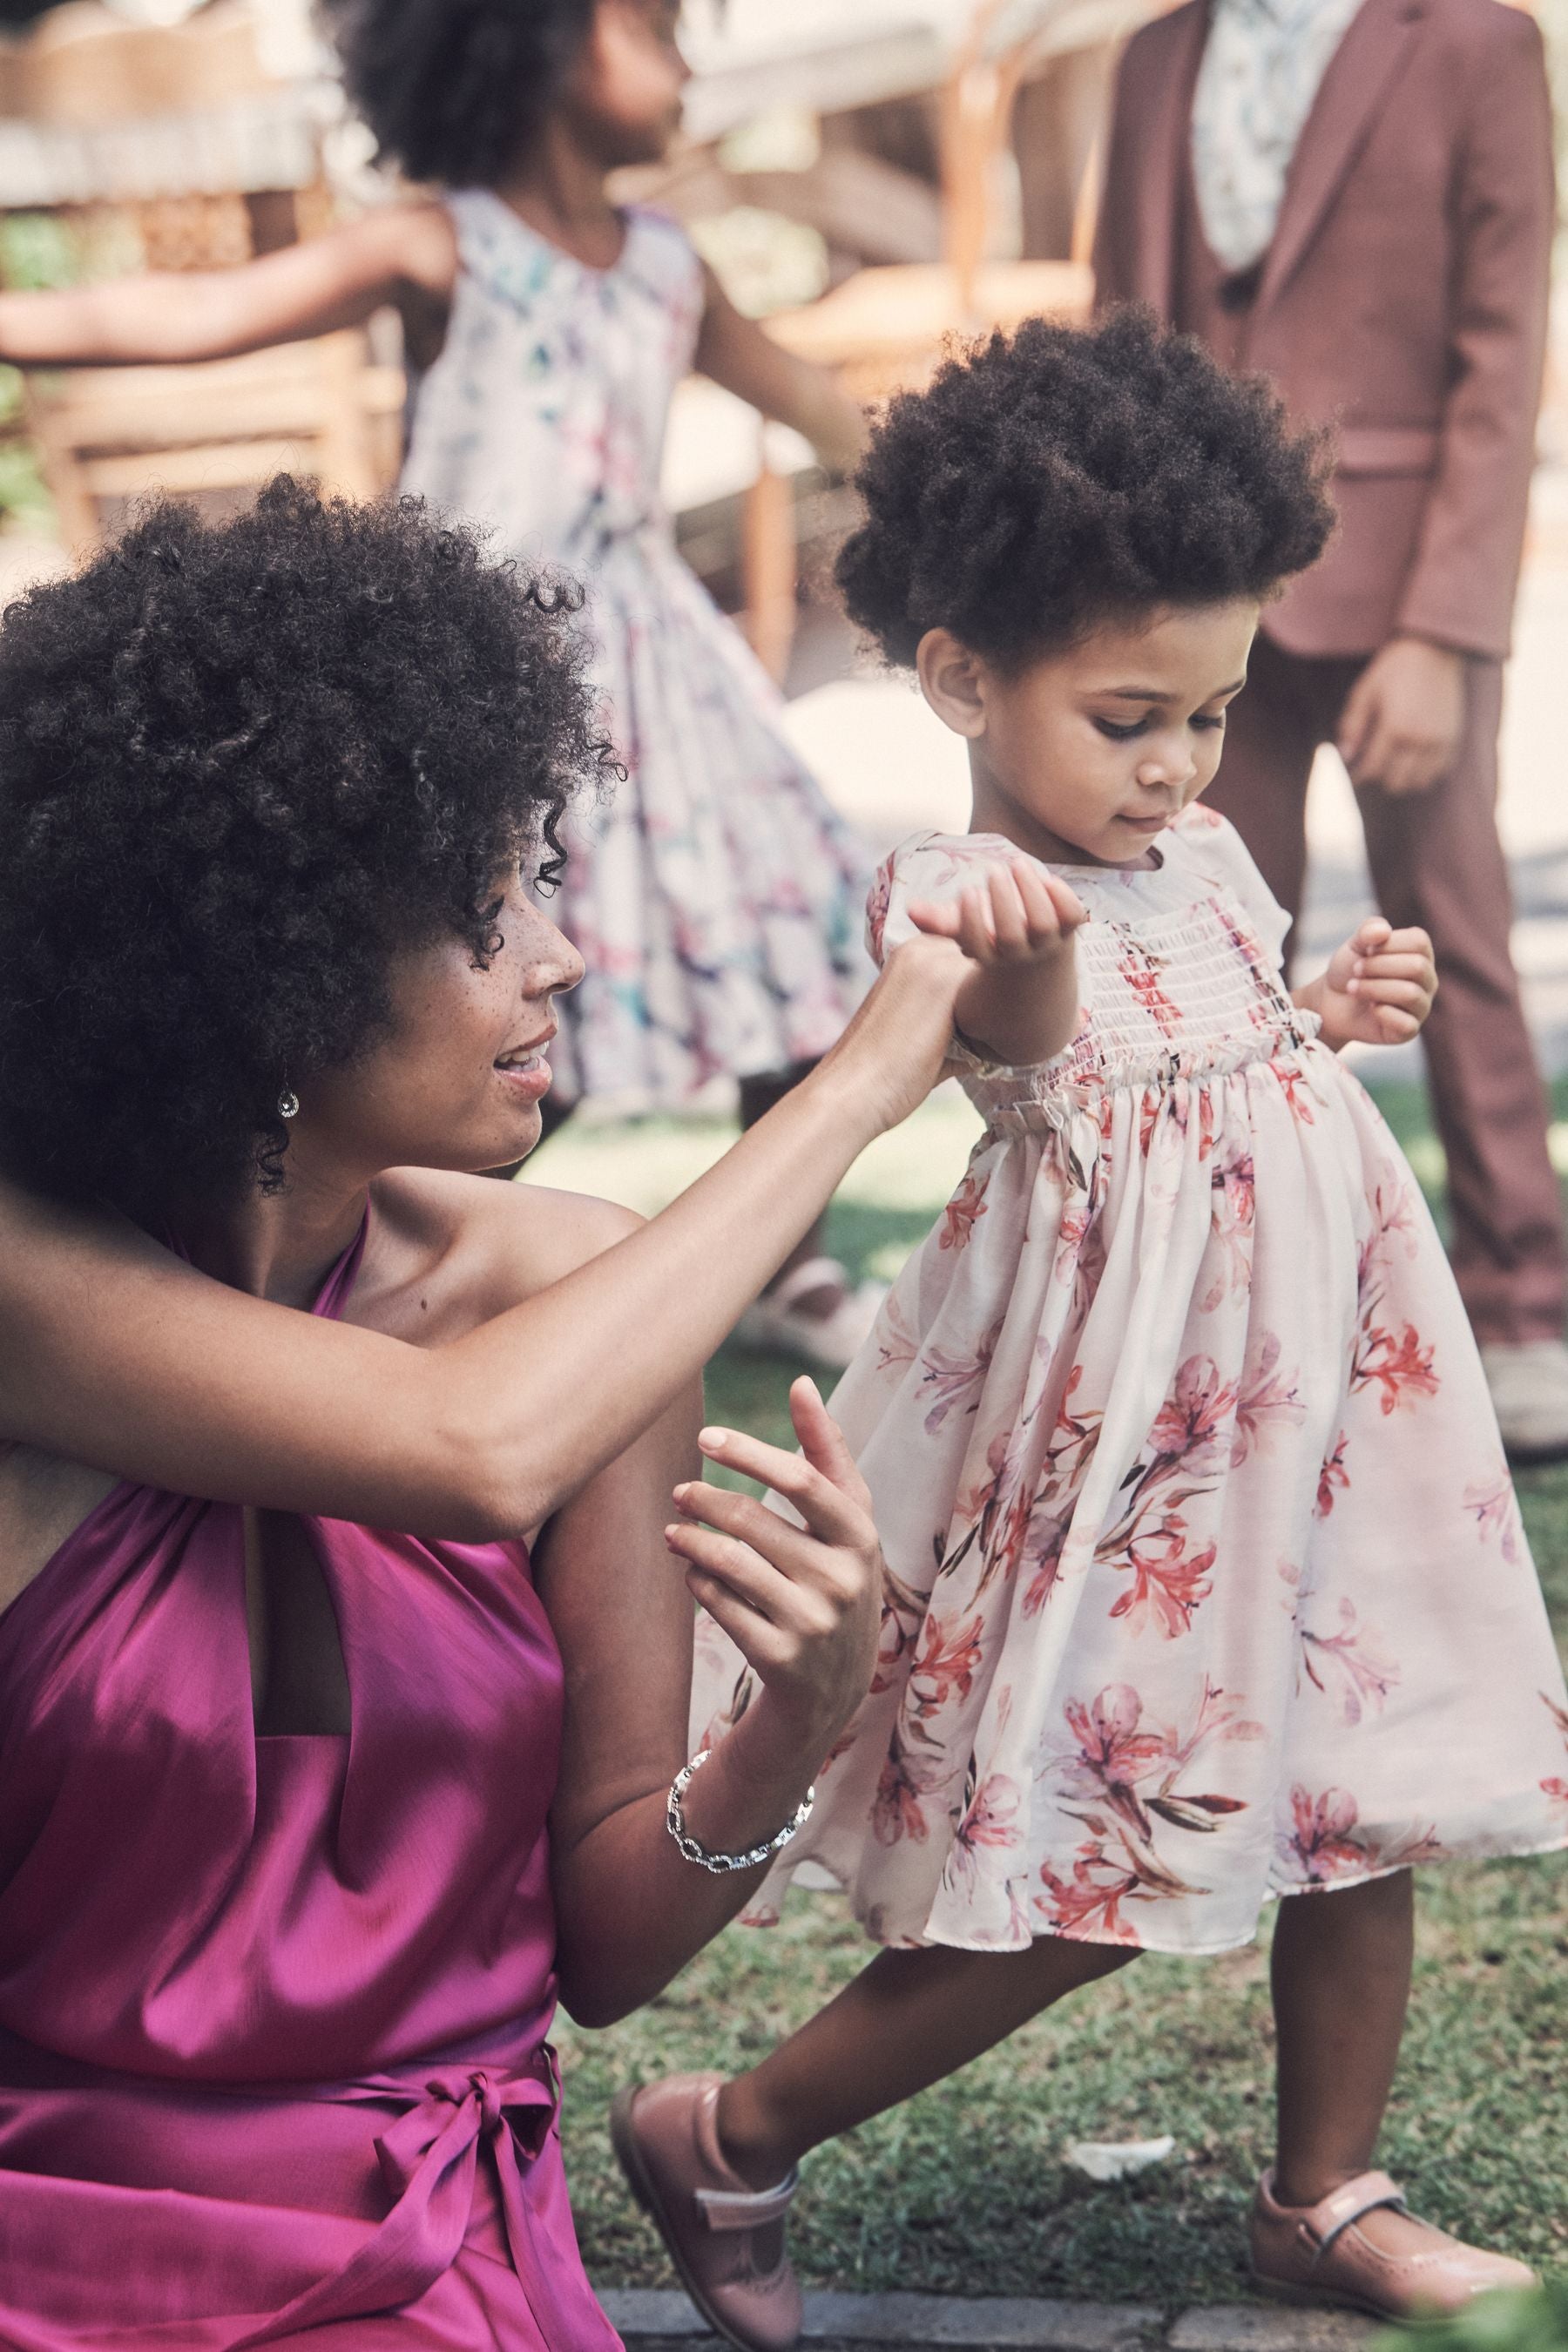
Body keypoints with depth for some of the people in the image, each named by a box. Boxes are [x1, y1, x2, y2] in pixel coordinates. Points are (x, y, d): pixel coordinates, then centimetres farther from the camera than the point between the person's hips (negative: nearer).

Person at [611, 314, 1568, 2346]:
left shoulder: (1205, 861, 5)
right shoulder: (963, 885, -19)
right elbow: (1021, 1037, -44)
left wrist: (1332, 1016, 8)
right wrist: (1004, 956, -66)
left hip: (1316, 1407, 8)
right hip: (1112, 1444, -7)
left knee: (1362, 1810, 13)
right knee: (1087, 1884, -1)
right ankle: (724, 2139, 16)